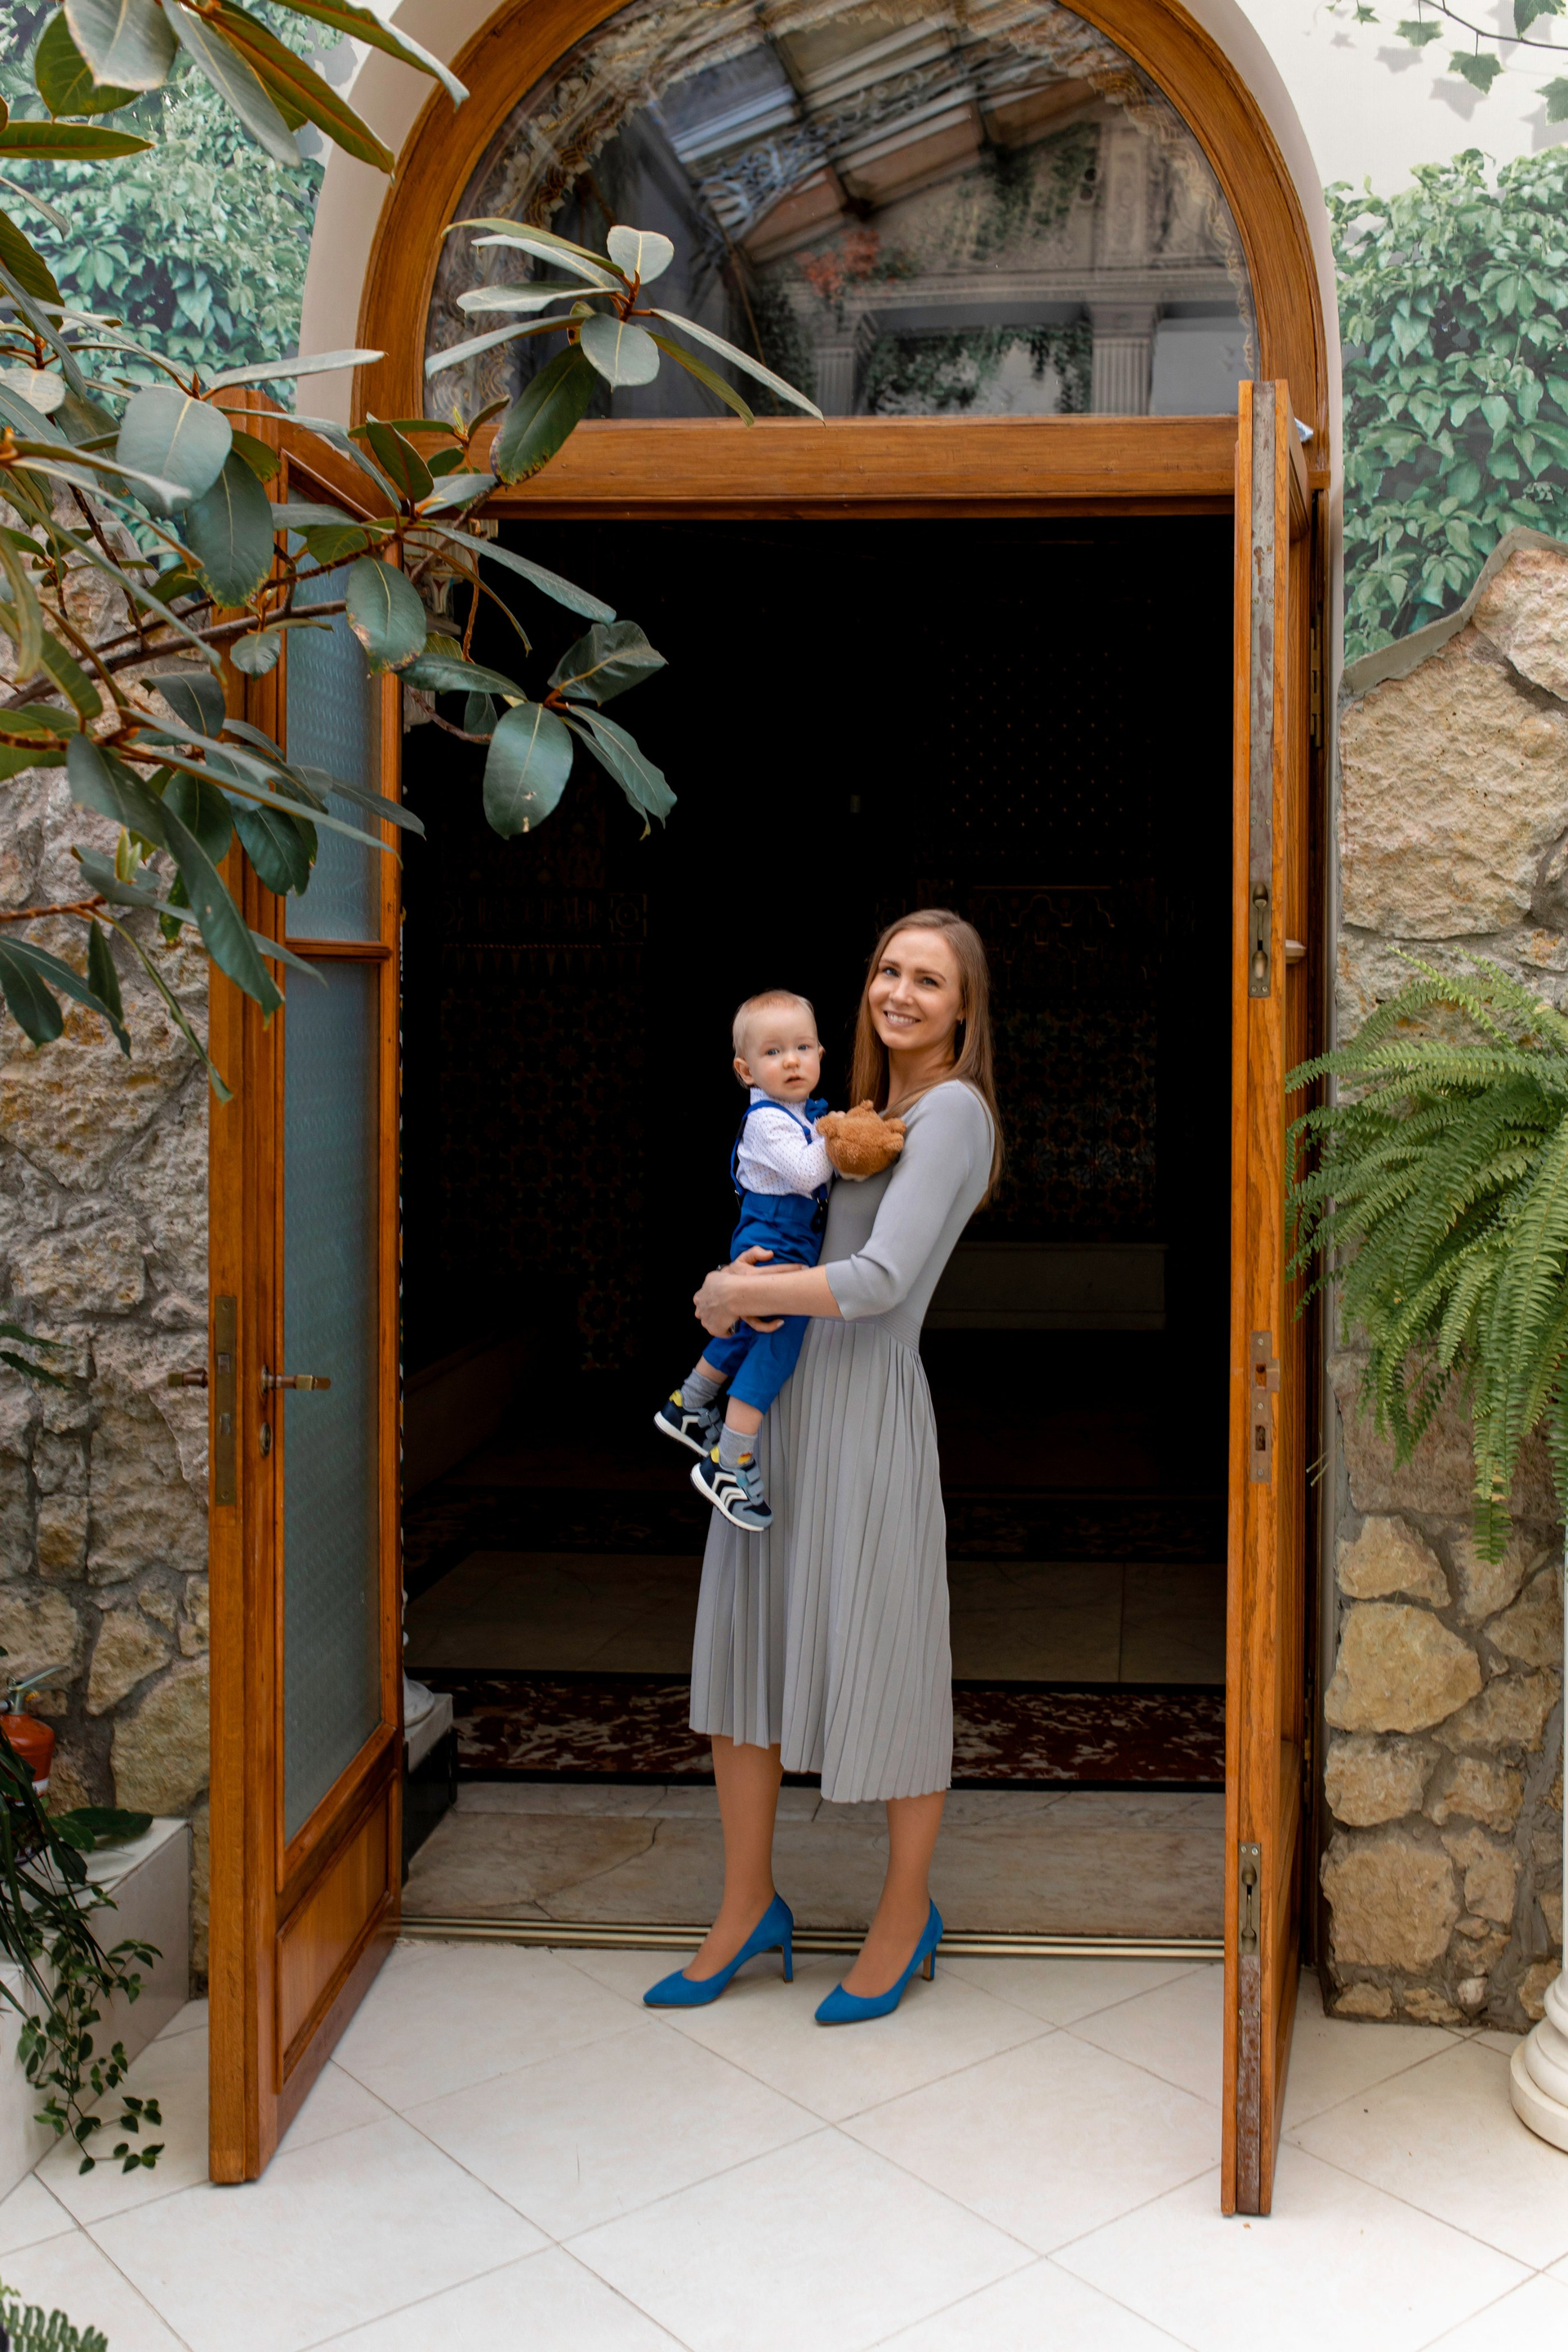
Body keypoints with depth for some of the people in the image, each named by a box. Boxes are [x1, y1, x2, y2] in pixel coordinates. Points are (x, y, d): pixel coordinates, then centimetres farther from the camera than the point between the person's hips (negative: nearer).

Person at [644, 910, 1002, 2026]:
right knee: (742, 1638, 12)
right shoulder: (874, 1111, 16)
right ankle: (748, 1904, 27)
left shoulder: (953, 1111, -11)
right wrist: (747, 1271, 3)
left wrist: (736, 1294, -11)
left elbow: (883, 1279, -20)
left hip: (867, 1402, -9)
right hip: (776, 1399, 9)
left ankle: (908, 1911, 25)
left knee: (887, 1654, 5)